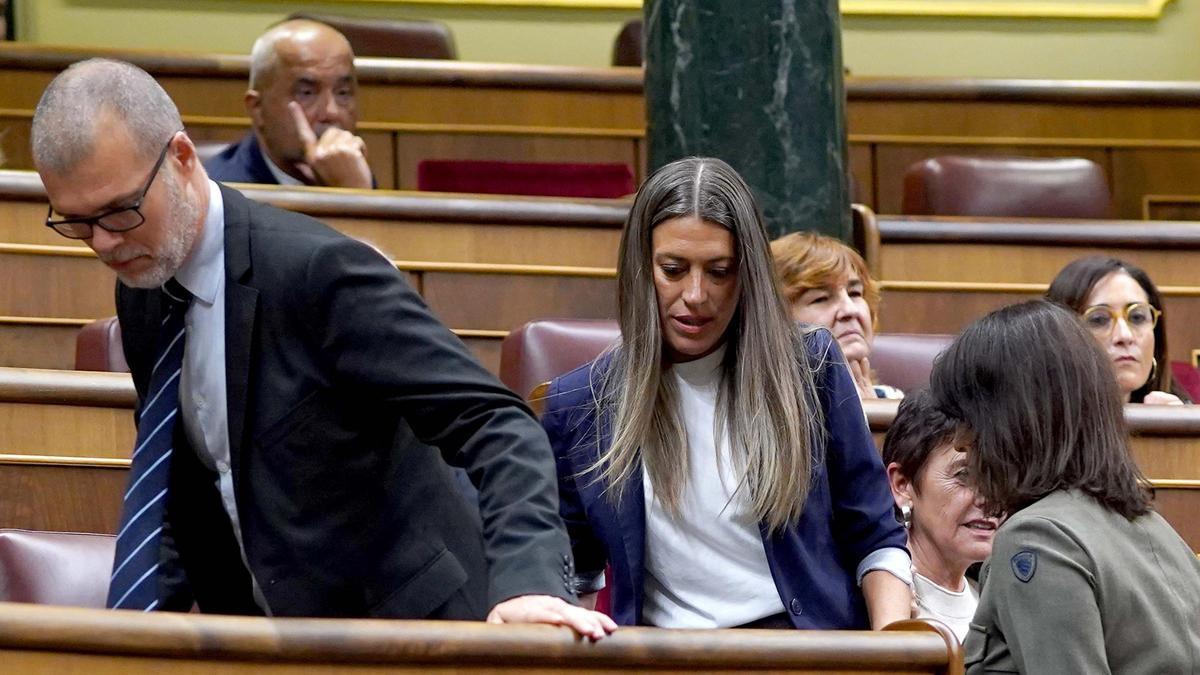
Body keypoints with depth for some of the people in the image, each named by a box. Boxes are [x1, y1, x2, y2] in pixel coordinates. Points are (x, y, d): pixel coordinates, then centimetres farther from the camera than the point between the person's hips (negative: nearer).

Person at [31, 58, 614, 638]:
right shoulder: (141, 292, 5)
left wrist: (527, 581, -35)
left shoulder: (319, 270, -17)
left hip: (401, 620, -6)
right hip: (268, 635, 6)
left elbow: (493, 422, -21)